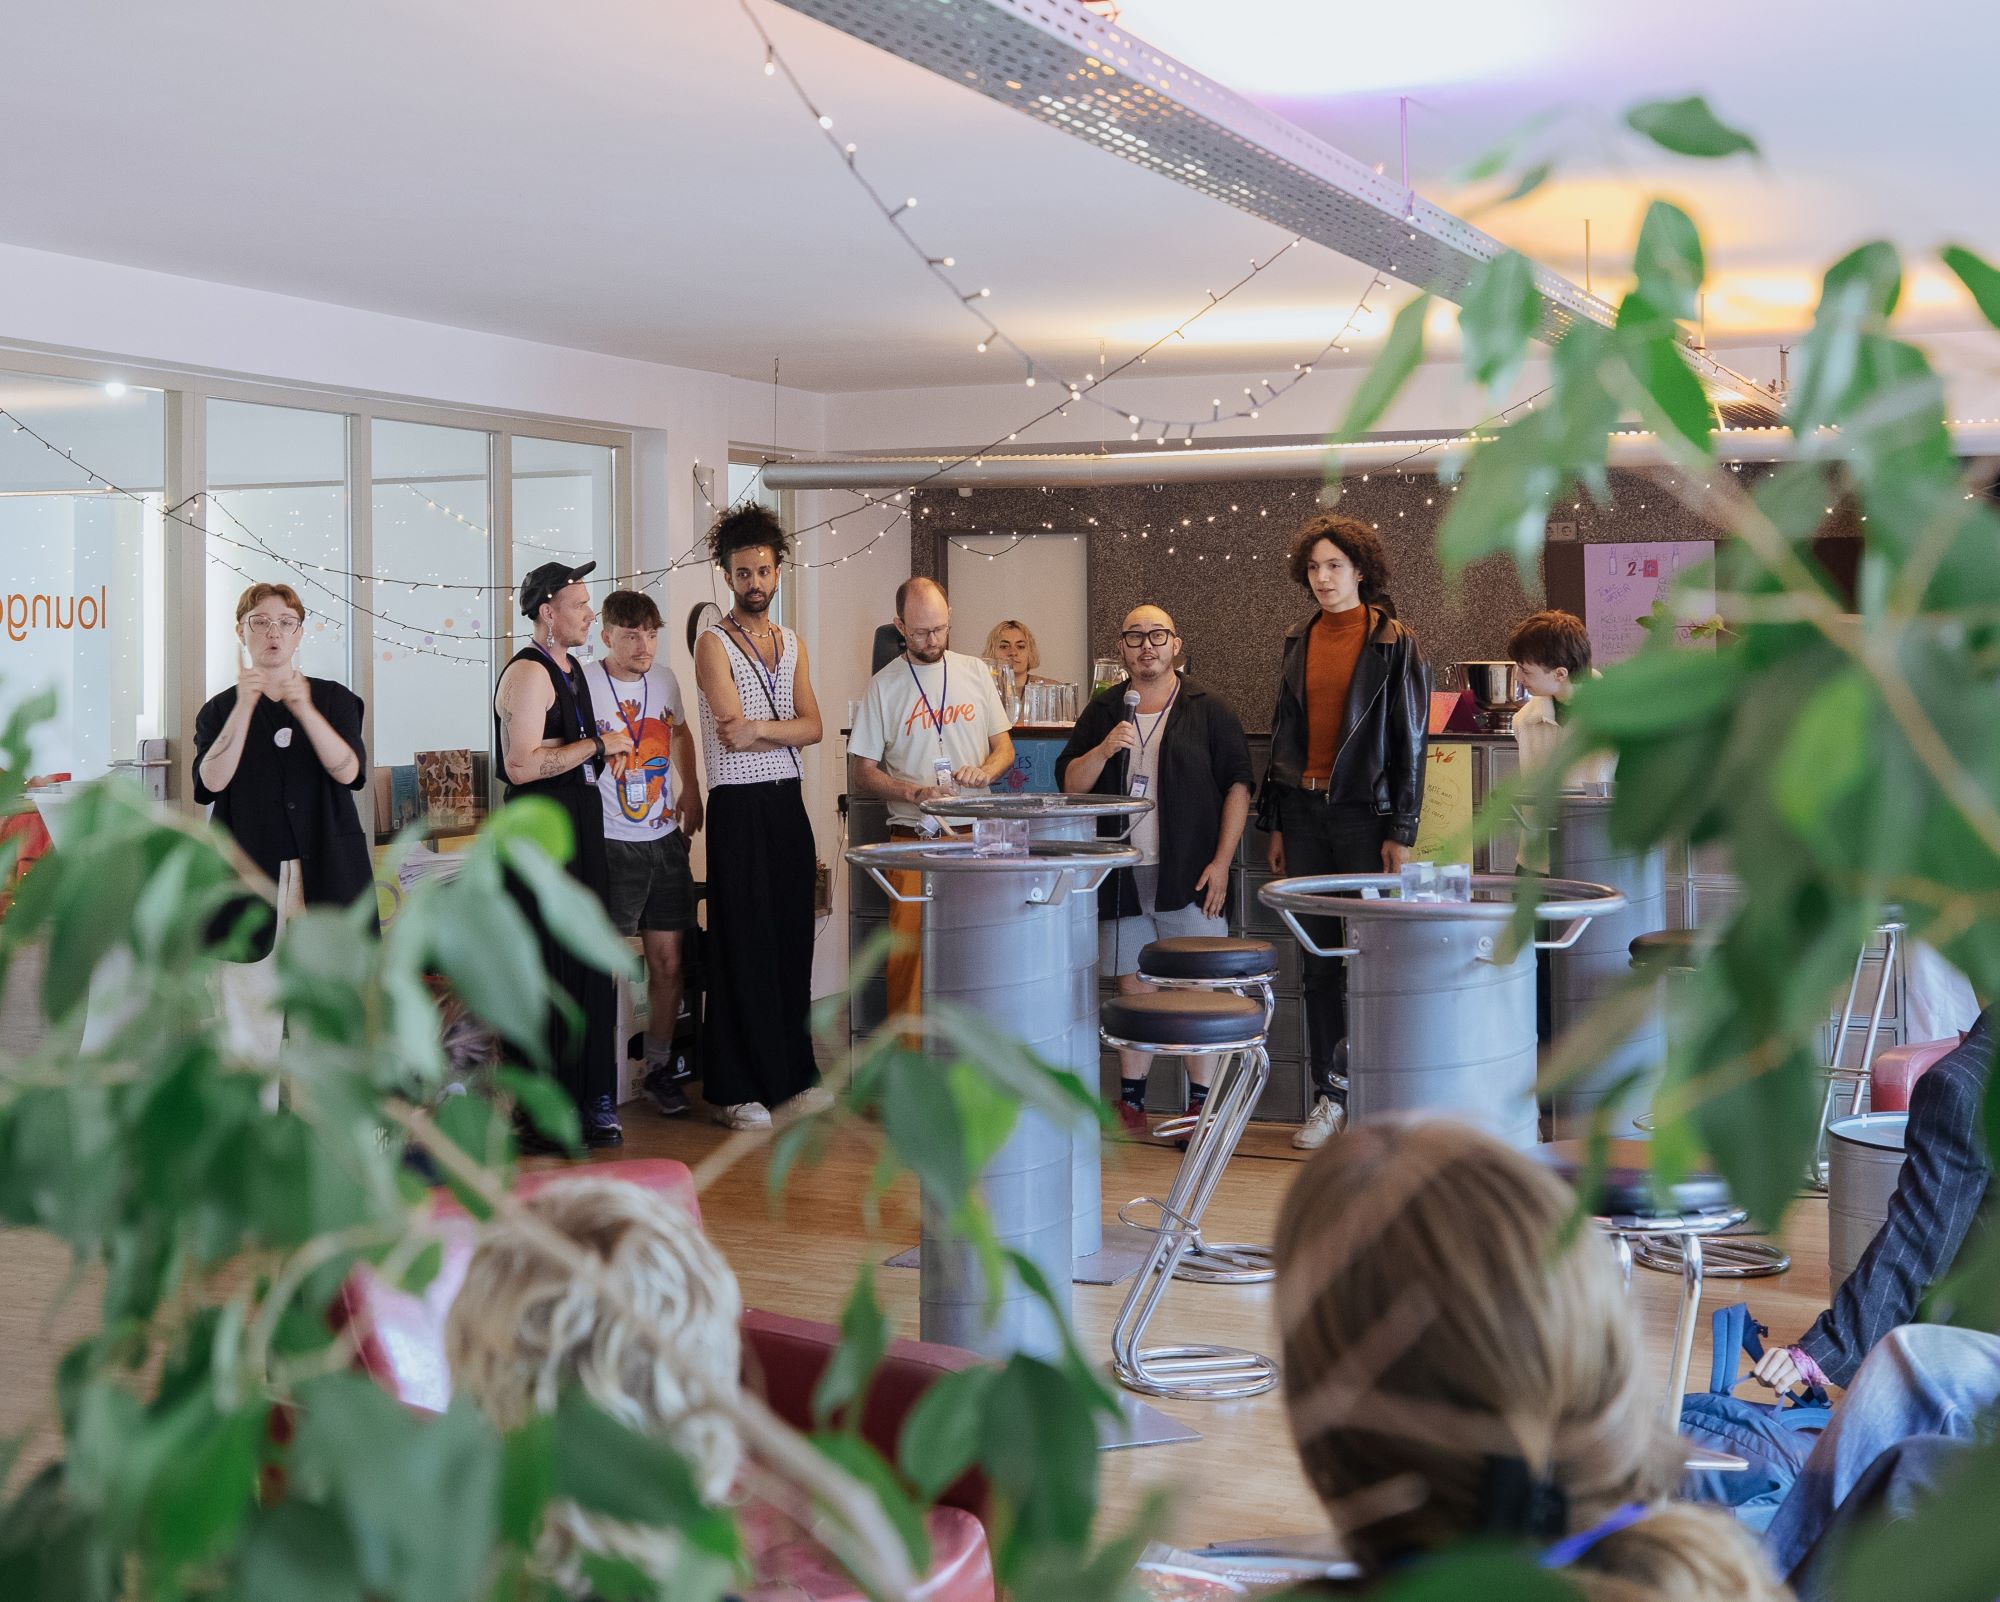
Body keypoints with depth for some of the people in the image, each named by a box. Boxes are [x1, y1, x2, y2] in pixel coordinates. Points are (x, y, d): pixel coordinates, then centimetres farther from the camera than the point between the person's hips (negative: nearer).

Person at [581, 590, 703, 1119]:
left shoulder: (665, 680, 9)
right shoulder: (582, 684, -9)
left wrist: (690, 792, 18)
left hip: (665, 841, 5)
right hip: (611, 845, -5)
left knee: (668, 961, 7)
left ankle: (660, 1069, 19)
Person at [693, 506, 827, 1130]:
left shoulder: (792, 643, 14)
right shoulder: (714, 643, -6)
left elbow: (811, 727, 2)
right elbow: (736, 727, -16)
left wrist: (759, 729, -13)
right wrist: (785, 727, -5)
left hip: (789, 803, 6)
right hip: (739, 805, -6)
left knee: (792, 943, 9)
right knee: (742, 947, -3)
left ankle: (790, 1075, 19)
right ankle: (735, 1089, 4)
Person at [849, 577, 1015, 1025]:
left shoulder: (974, 672, 9)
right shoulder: (883, 686, 2)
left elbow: (1005, 747, 13)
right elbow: (865, 773, 3)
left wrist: (985, 770, -10)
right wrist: (914, 792, -14)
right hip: (913, 837, -2)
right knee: (909, 954, -4)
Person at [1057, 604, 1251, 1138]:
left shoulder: (1207, 711, 2)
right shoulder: (1103, 712, 11)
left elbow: (1237, 785, 0)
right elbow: (1070, 784, 9)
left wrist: (1221, 861, -7)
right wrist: (1102, 751, -11)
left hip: (1188, 875, -3)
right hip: (1123, 875, 3)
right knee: (1133, 988, 8)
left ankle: (1201, 1103, 3)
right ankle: (1130, 1099, 17)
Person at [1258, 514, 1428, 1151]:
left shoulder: (1394, 644, -2)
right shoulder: (1298, 642, 13)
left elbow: (1410, 740, -3)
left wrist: (1401, 831, -8)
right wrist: (1275, 824, 13)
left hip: (1365, 811, -5)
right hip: (1305, 811, 5)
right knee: (1318, 959, 6)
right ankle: (1328, 1096, 12)